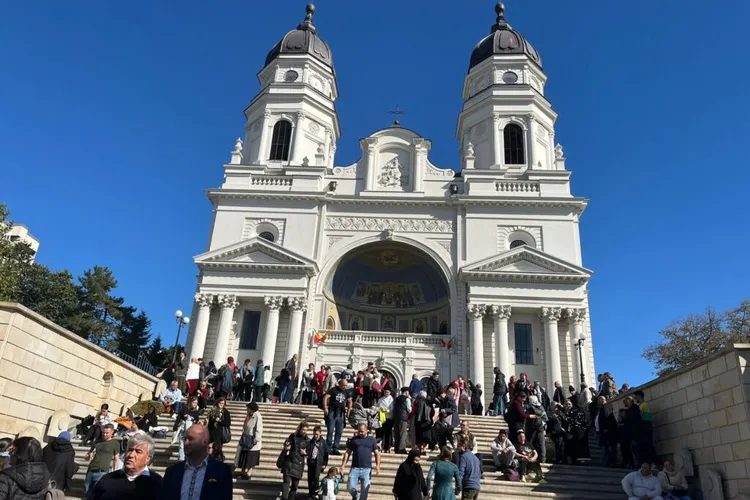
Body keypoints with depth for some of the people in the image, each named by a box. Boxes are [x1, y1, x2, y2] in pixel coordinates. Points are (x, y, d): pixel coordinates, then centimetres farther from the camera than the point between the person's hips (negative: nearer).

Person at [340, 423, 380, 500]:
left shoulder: (372, 440, 9)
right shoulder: (354, 439, 8)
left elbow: (377, 453, 8)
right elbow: (347, 453, 9)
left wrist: (377, 465, -5)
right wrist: (343, 465, 0)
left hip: (367, 469, 0)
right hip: (355, 468, 0)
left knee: (365, 489, -1)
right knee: (351, 487, -6)